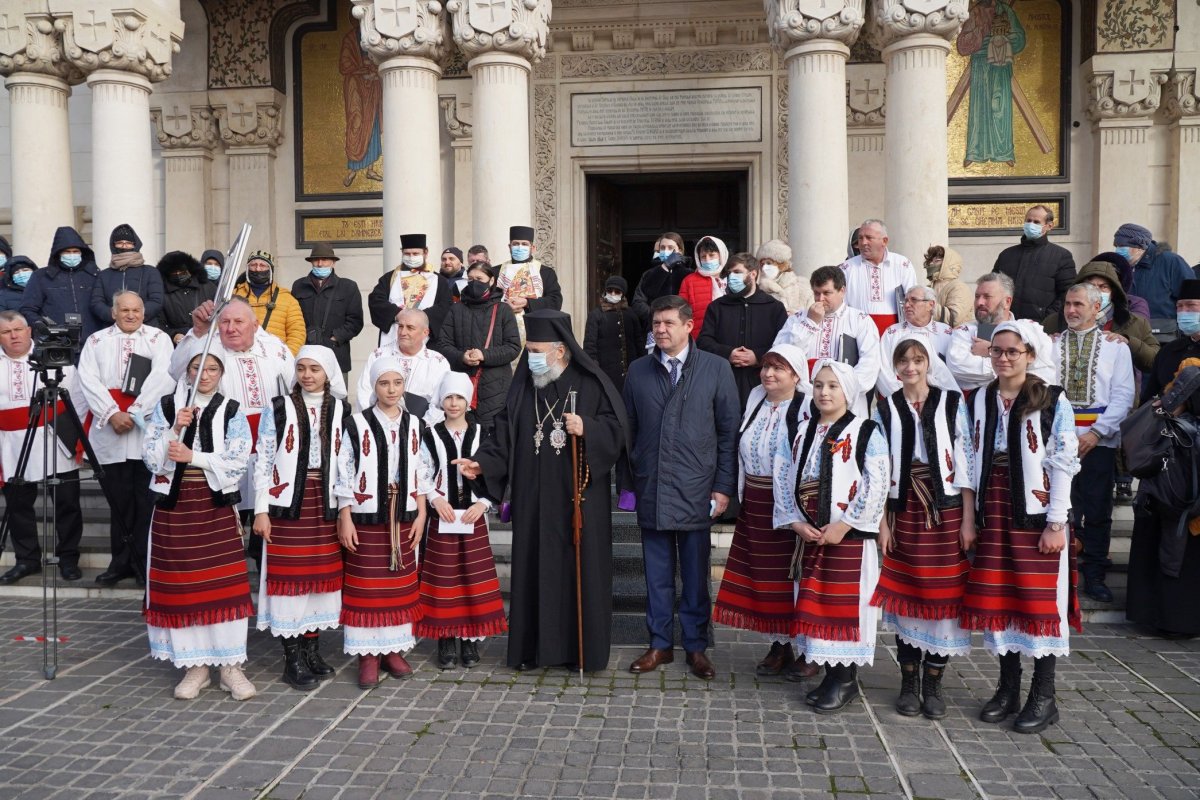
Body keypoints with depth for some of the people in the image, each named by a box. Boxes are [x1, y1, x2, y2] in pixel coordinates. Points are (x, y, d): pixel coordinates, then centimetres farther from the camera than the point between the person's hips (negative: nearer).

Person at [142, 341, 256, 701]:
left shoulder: (232, 411, 2)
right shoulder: (165, 407, 4)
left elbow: (239, 463, -7)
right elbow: (151, 459, -1)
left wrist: (193, 456, -15)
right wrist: (175, 429, -14)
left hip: (216, 506, -1)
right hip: (175, 507, 1)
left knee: (225, 585, -2)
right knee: (182, 585, 4)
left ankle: (231, 666, 9)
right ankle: (196, 665, 17)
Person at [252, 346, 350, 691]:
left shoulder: (340, 410, 7)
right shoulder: (279, 408, 0)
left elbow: (347, 462, 9)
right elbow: (262, 461, -2)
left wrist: (345, 509, 5)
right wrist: (261, 510, -6)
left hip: (325, 504, 3)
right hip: (288, 503, -3)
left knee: (321, 575, 8)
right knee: (288, 575, 0)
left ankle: (312, 650, 22)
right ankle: (293, 659, 9)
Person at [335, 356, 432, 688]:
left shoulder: (414, 425, 8)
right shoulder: (357, 424, -4)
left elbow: (421, 474, 10)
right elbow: (344, 473, -4)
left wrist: (421, 515, 4)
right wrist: (345, 518, -8)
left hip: (403, 517, 4)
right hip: (366, 516, -3)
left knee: (400, 584, 8)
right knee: (366, 584, 1)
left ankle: (394, 649, 20)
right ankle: (368, 655, 10)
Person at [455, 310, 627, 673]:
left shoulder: (590, 382, -2)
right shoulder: (523, 385, 9)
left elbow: (616, 428, -4)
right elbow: (505, 435, 8)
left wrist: (586, 429, -21)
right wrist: (482, 463, -5)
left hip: (578, 496, -3)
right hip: (533, 498, 4)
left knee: (579, 567, 2)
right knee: (534, 570, 6)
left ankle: (582, 649, 15)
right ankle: (536, 646, 17)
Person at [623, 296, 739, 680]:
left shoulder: (716, 368, -2)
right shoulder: (638, 371, 6)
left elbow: (729, 432, -1)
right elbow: (629, 429, 9)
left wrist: (724, 487, -4)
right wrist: (630, 478, 4)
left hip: (696, 490, -2)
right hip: (650, 490, 2)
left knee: (696, 574, 7)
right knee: (657, 573, 11)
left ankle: (696, 646, 21)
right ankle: (660, 644, 24)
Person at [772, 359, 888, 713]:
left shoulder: (866, 432, -5)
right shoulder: (800, 433, 11)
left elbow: (876, 486, -13)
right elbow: (783, 479, 8)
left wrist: (844, 525, -16)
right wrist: (796, 521, -4)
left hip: (850, 535, -5)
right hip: (809, 535, 5)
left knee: (847, 604, -1)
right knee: (814, 602, 9)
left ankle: (846, 678, 12)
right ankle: (831, 674, 22)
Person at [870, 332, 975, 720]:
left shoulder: (952, 403, 2)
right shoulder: (885, 409, 6)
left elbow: (966, 462, 0)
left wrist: (968, 520, -4)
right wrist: (882, 522, 0)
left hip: (946, 511, -1)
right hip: (904, 511, 1)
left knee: (942, 596, 2)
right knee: (905, 595, 4)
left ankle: (933, 684, 14)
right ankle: (909, 683, 16)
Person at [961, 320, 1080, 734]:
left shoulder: (1052, 401, -4)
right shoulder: (982, 399, 9)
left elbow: (1063, 463, -7)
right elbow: (975, 459, 10)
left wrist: (1055, 523, -11)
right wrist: (971, 515, 6)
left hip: (1035, 514, -4)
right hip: (993, 514, 4)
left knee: (1040, 600, 2)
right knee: (997, 598, 8)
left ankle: (1043, 696, 14)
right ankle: (1008, 688, 22)